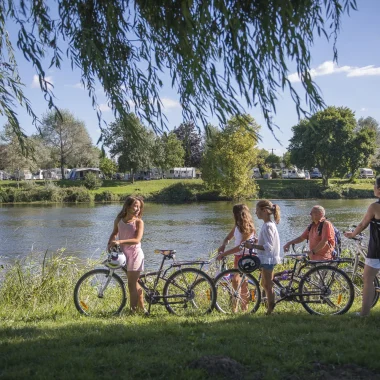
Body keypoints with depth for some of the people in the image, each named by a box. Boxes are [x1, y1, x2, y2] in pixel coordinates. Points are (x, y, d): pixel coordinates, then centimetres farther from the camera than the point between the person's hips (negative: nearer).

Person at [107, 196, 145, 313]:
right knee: (134, 283, 17)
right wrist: (109, 244, 3)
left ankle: (133, 311, 1)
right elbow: (114, 233, 19)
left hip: (135, 254, -5)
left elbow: (137, 240, -23)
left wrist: (120, 242, -31)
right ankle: (142, 308, 30)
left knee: (132, 284, -6)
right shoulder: (119, 220, 1)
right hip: (124, 254, 6)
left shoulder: (139, 222, -12)